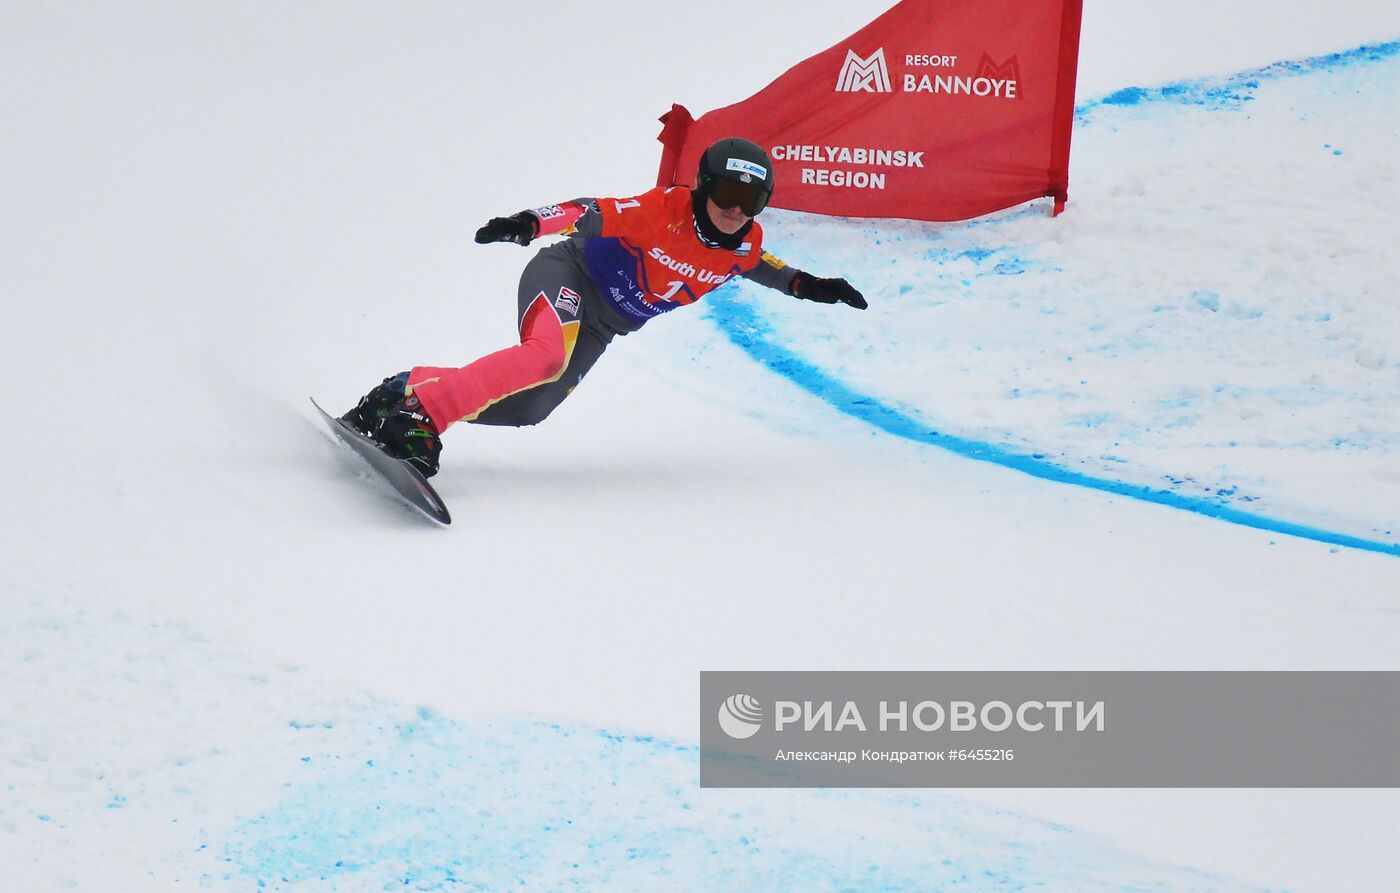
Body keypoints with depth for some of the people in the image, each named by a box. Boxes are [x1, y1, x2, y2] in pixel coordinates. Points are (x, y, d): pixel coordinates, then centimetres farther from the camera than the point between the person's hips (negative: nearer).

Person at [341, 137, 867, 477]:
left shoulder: (745, 245, -3)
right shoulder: (668, 210, -23)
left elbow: (762, 267, 21)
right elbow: (596, 215, -30)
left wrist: (809, 286, 13)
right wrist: (532, 223, -44)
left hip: (602, 326, 7)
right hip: (568, 274, -7)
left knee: (528, 409, -8)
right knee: (546, 354, -37)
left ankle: (410, 389, 0)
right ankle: (418, 413, -37)